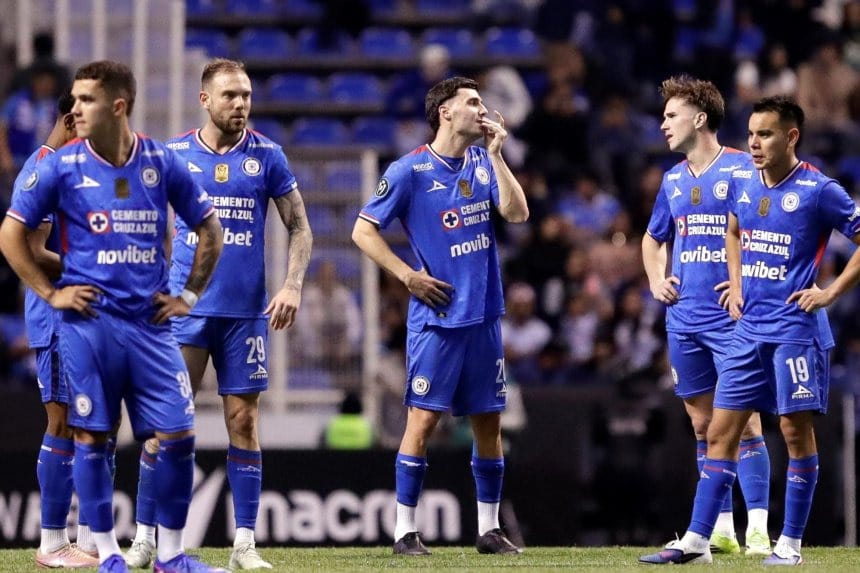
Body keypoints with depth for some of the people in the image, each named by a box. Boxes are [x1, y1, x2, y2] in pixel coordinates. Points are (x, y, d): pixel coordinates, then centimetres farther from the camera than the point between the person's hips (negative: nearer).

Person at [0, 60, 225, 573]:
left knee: (178, 436, -2)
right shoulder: (62, 167, -2)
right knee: (92, 436, -1)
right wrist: (50, 293, -2)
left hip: (151, 322, 2)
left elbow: (209, 228, 14)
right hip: (90, 322, -2)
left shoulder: (162, 163, 3)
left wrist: (190, 296, 8)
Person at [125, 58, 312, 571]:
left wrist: (293, 285, -7)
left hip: (246, 311, 0)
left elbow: (300, 227, 6)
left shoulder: (267, 155, 2)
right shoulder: (174, 155, 2)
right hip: (186, 309, 0)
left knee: (243, 422, 1)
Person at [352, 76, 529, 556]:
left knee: (489, 421, 7)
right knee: (425, 418, -8)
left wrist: (496, 154, -7)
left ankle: (490, 529, 15)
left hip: (484, 315, 5)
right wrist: (410, 277, -10)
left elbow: (517, 213, -4)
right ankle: (406, 531, -2)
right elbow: (364, 232, -4)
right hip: (438, 317, -5)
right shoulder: (410, 171, -6)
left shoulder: (483, 163, 9)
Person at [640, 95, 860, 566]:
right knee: (720, 431, 3)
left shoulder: (818, 190, -9)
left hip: (793, 328, -6)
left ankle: (790, 544, 5)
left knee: (796, 429, -2)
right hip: (748, 328, 6)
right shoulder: (741, 183, 10)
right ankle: (696, 540, 2)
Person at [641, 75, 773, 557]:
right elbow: (654, 238, 31)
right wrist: (656, 280, 15)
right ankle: (721, 528, 12)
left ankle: (758, 529, -9)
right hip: (684, 318, 7)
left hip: (732, 318, -7)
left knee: (743, 422, -9)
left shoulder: (742, 168, -7)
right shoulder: (673, 180, 14)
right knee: (703, 424, 8)